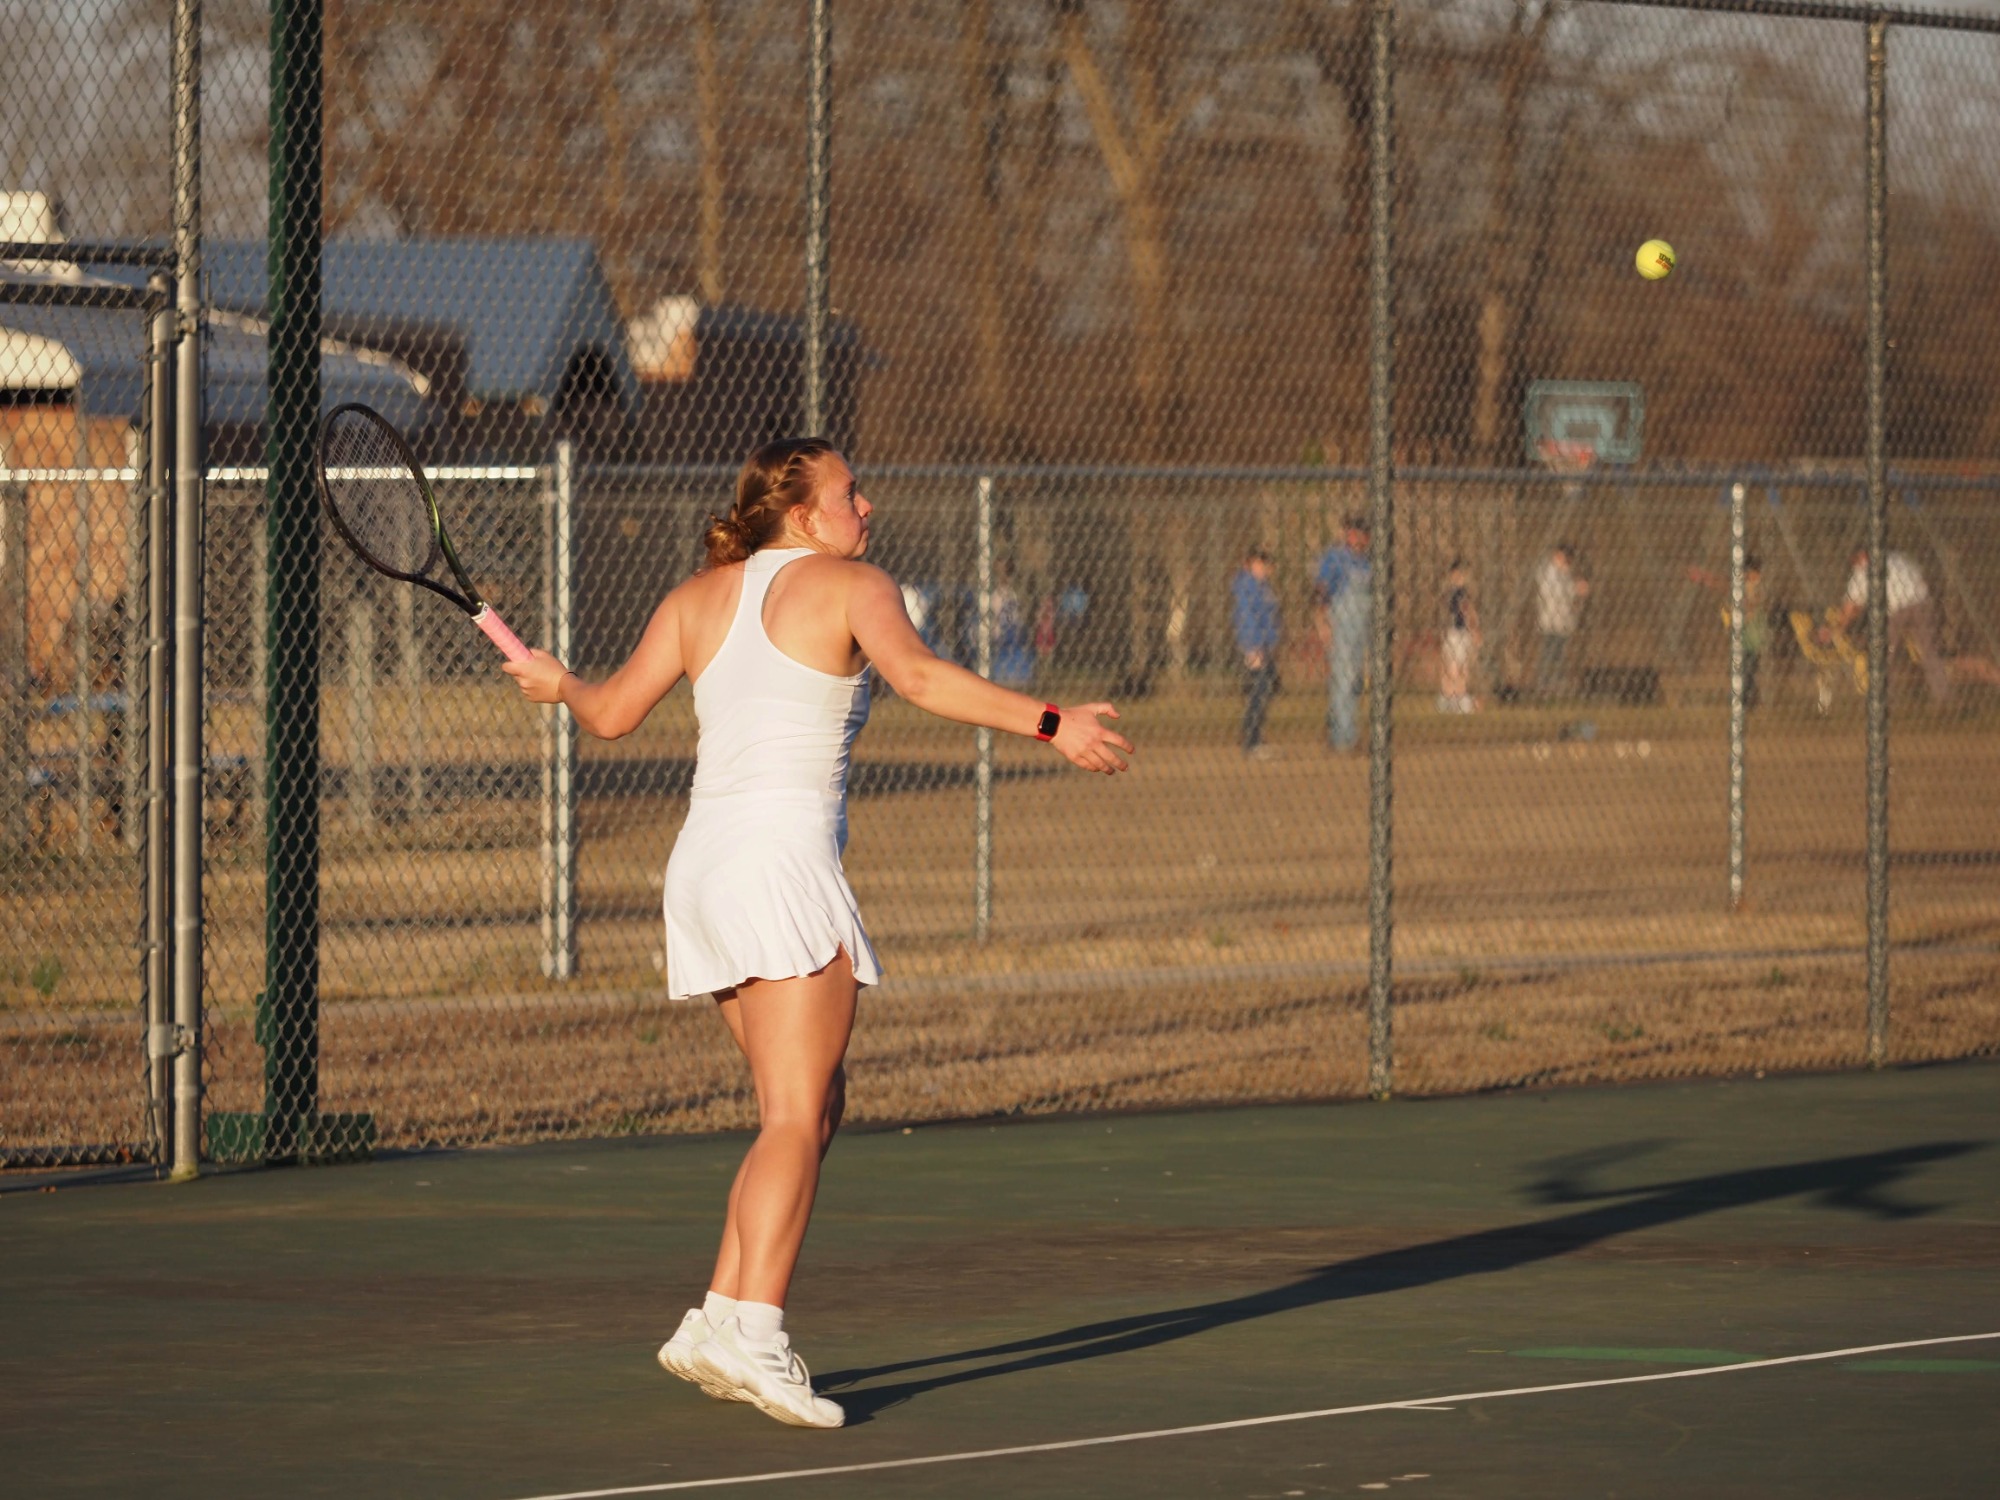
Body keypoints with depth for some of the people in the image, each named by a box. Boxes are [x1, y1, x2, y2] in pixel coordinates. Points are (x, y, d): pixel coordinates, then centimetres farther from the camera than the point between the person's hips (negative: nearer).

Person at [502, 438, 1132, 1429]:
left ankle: (719, 1323, 8)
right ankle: (752, 1334, -27)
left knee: (814, 1113, 14)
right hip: (785, 863, -7)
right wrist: (1048, 724, -22)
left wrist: (557, 684, 33)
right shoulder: (853, 588, 0)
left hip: (702, 866, 7)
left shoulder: (699, 597, 16)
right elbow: (916, 675, -18)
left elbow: (612, 715, 12)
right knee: (797, 1118, -13)